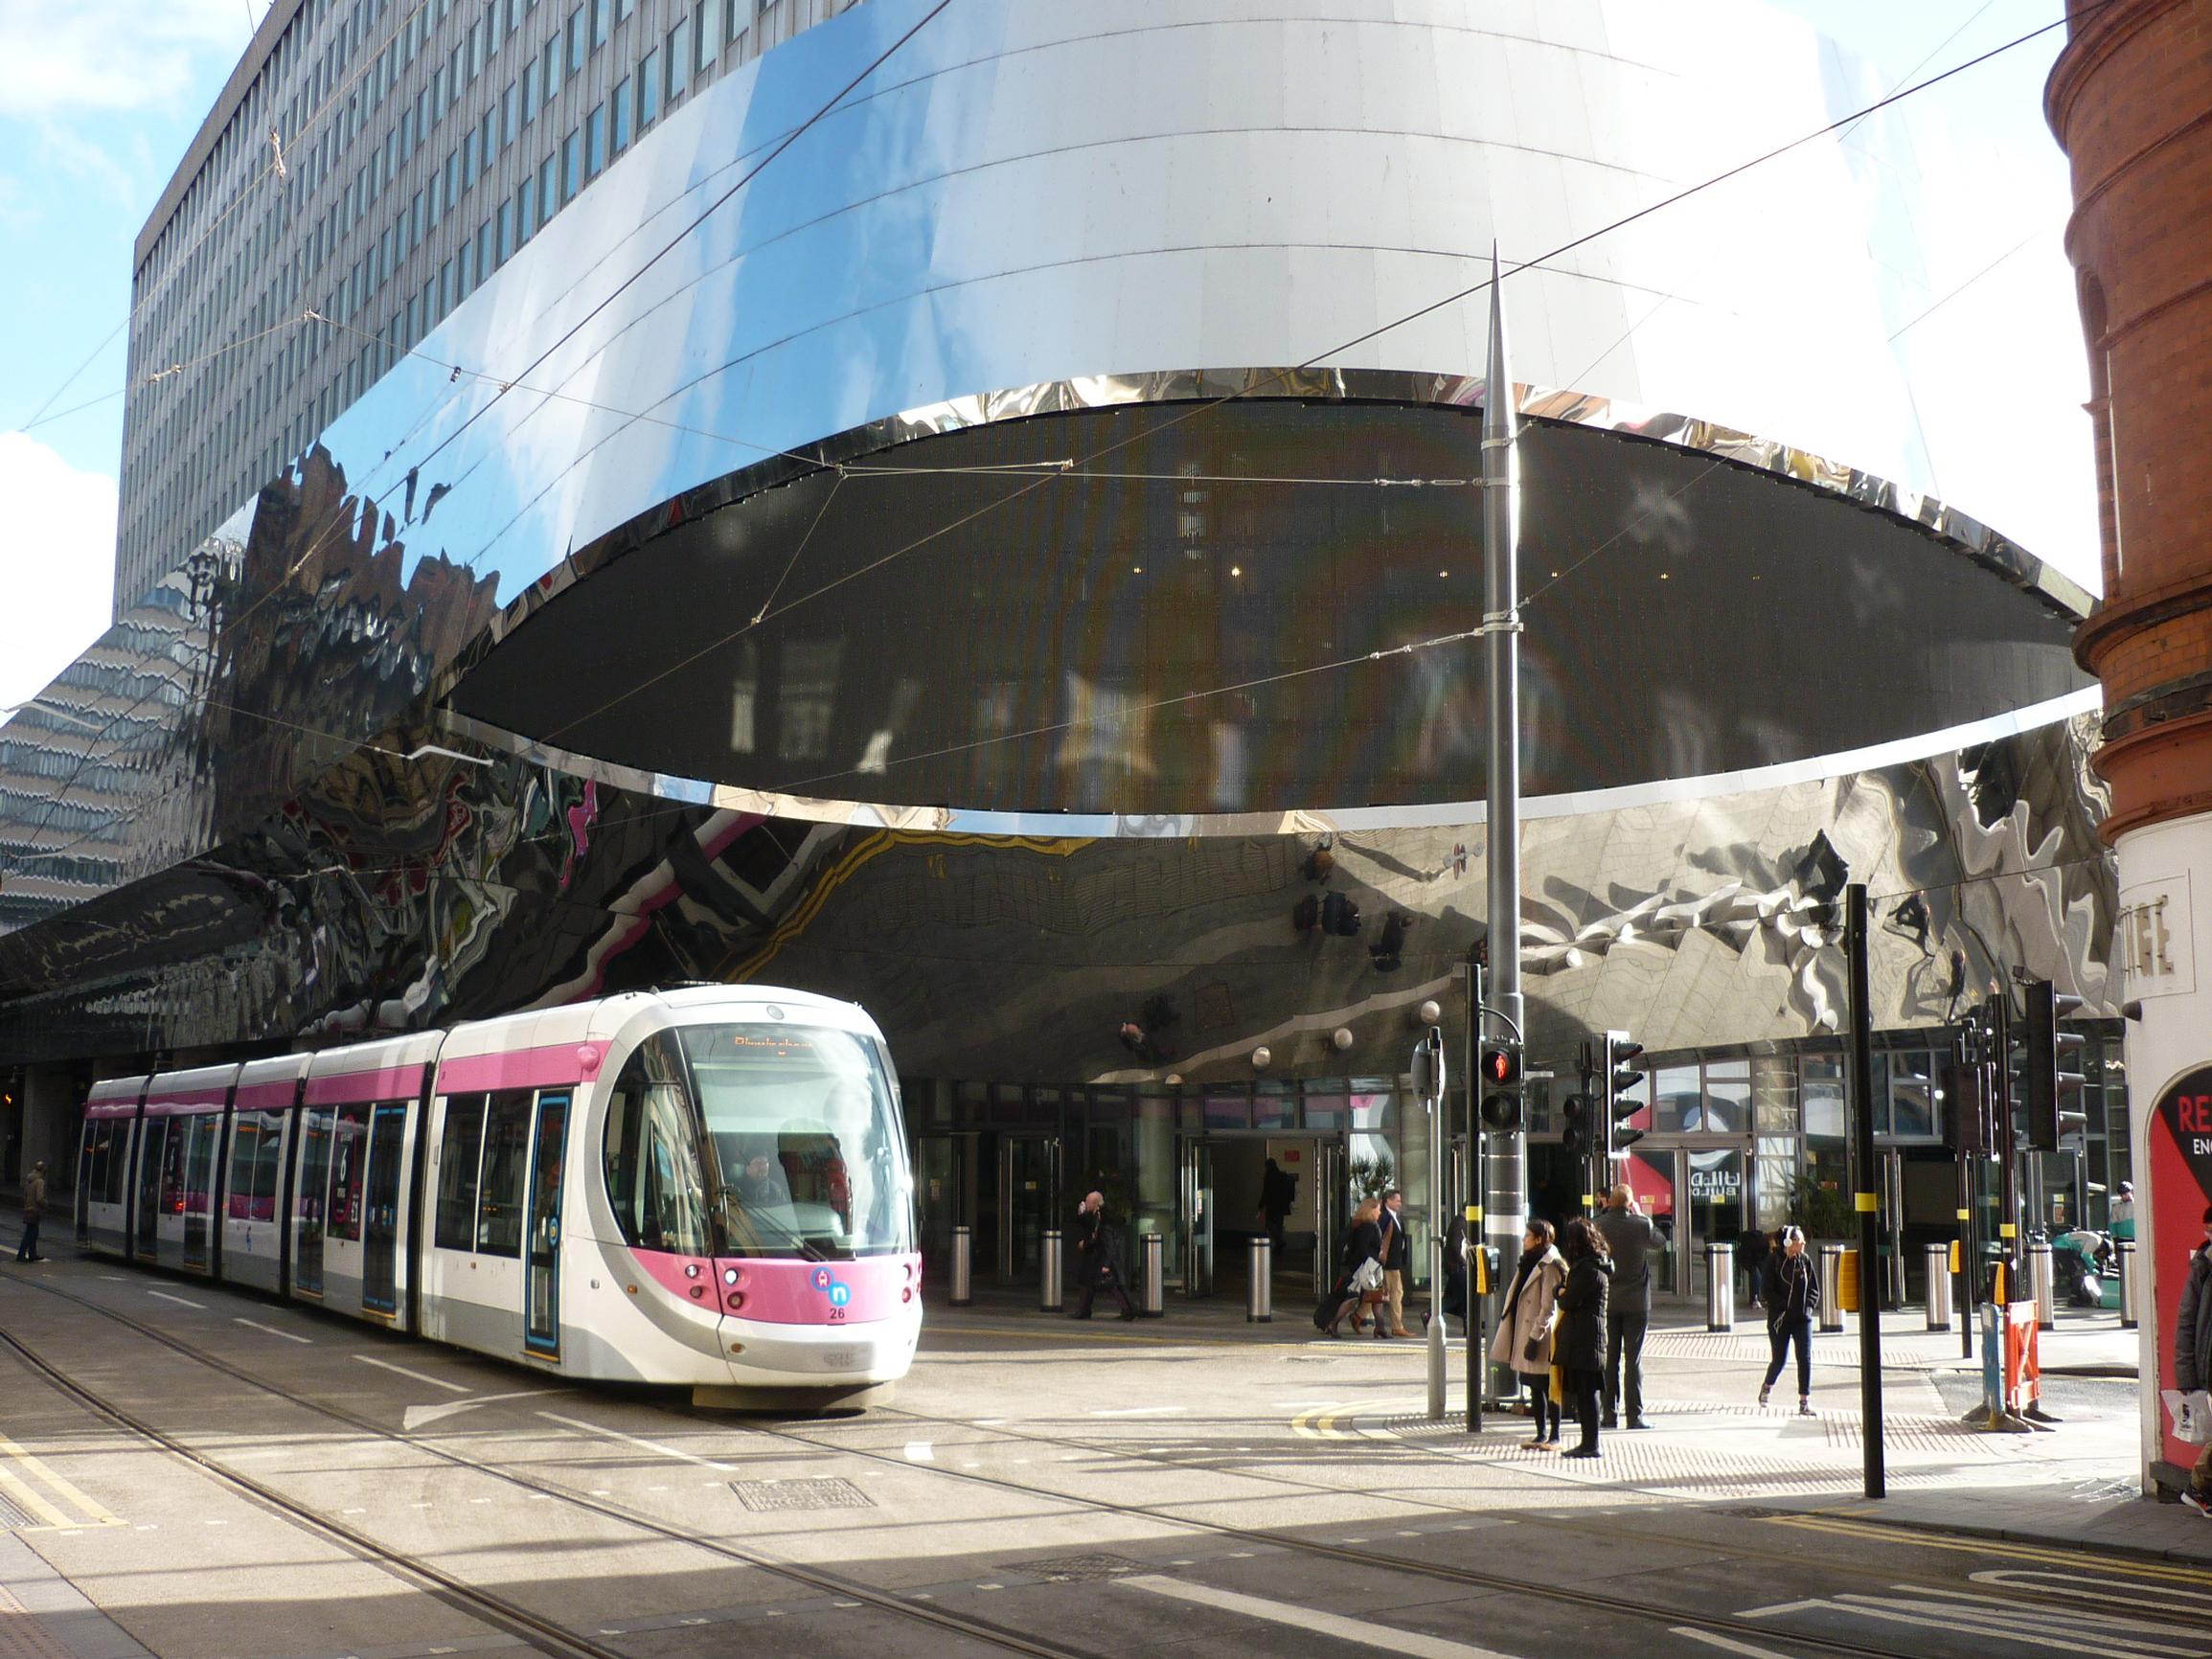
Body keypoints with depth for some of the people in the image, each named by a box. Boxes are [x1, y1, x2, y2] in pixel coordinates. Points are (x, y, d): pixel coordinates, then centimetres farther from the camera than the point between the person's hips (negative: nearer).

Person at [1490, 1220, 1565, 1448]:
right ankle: (1541, 1435, 17)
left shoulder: (1549, 1266, -13)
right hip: (1526, 1334, 9)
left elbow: (1548, 1307, -17)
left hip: (1542, 1337, -9)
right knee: (1535, 1388, 11)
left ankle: (1554, 1436, 4)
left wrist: (1535, 1337, -19)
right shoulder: (1529, 1263, 16)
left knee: (1548, 1388, -2)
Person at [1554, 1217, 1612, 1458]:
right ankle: (1589, 1443, 16)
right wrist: (1565, 1292, 3)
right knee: (1584, 1391, 12)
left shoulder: (1588, 1270, -16)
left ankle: (1591, 1444, -3)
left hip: (1583, 1339, -10)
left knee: (1585, 1392, -6)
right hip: (1586, 1337, 10)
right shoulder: (1594, 1266, 15)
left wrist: (1561, 1292, 2)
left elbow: (1568, 1302, -17)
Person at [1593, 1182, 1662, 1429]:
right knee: (1634, 1360, 2)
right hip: (1636, 1302, -1)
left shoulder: (1597, 1226, -7)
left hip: (1606, 1302, 2)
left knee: (1609, 1360, 8)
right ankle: (1635, 1415, 1)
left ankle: (1610, 1414, 9)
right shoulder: (1642, 1225, -11)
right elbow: (1660, 1240, 9)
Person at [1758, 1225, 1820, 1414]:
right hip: (1779, 1318, -3)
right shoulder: (1774, 1261, -8)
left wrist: (1809, 1305, -3)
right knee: (1779, 1359, 4)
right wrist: (1784, 1306, -15)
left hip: (1802, 1318, 3)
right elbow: (1766, 1292, -8)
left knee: (1805, 1358, -6)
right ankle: (1767, 1386, 35)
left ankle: (1804, 1401, -2)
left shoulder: (1805, 1260, 4)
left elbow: (1814, 1288, 12)